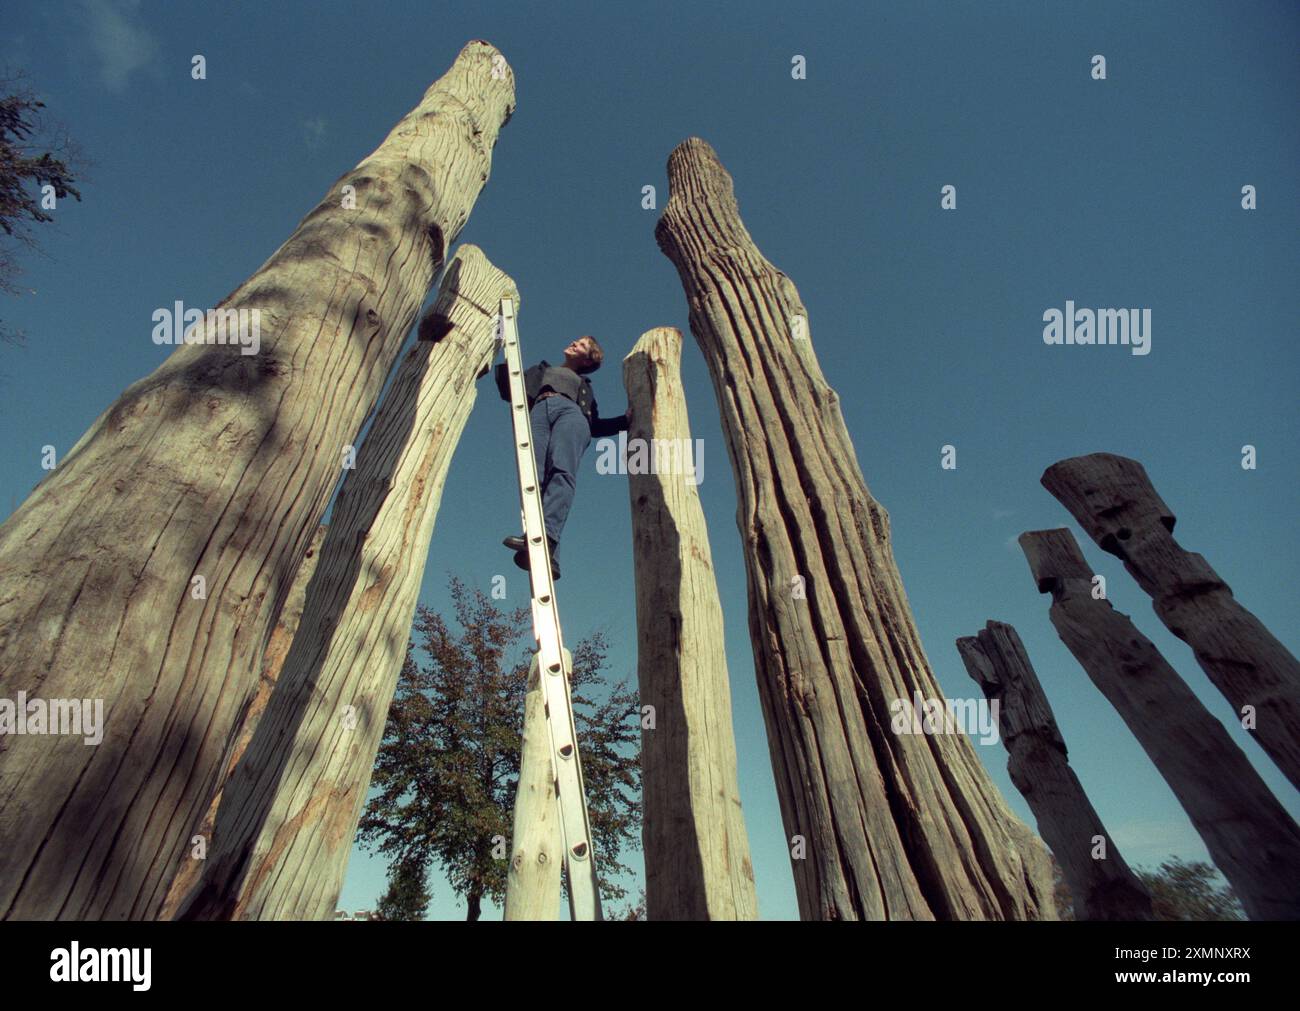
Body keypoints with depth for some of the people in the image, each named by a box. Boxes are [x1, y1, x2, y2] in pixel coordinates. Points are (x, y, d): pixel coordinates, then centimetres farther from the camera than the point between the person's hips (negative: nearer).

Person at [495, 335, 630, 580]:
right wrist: (501, 360, 21)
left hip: (571, 412, 0)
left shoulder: (584, 385, 41)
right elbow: (509, 391, 31)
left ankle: (545, 535, -57)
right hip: (538, 411, 0)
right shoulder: (540, 370, 43)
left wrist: (625, 420, 17)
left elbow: (594, 426, 29)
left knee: (562, 471, -34)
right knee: (534, 477, -30)